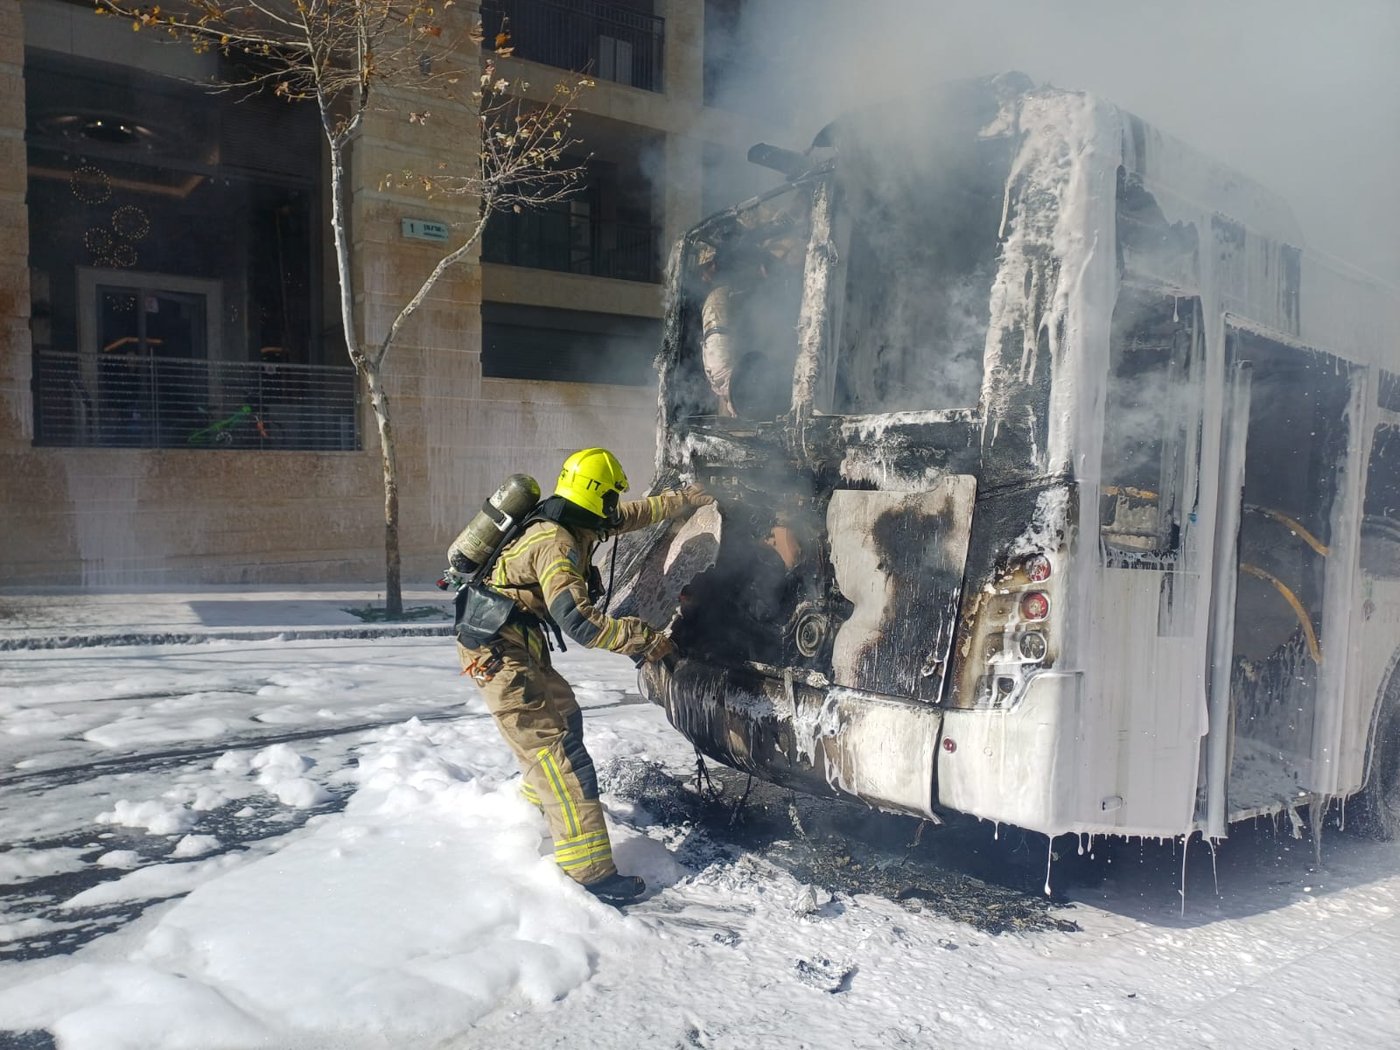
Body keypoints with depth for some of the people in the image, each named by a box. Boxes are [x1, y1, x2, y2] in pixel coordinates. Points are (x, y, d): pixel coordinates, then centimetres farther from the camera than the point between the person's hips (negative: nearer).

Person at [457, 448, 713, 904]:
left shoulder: (574, 523, 6)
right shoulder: (555, 544, -23)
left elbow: (632, 516, 22)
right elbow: (578, 621, -30)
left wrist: (682, 500, 28)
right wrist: (644, 639, -23)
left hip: (520, 645, 10)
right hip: (499, 653, -10)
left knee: (565, 715, 27)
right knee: (554, 748, -15)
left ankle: (535, 803, 50)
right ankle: (591, 873, -15)